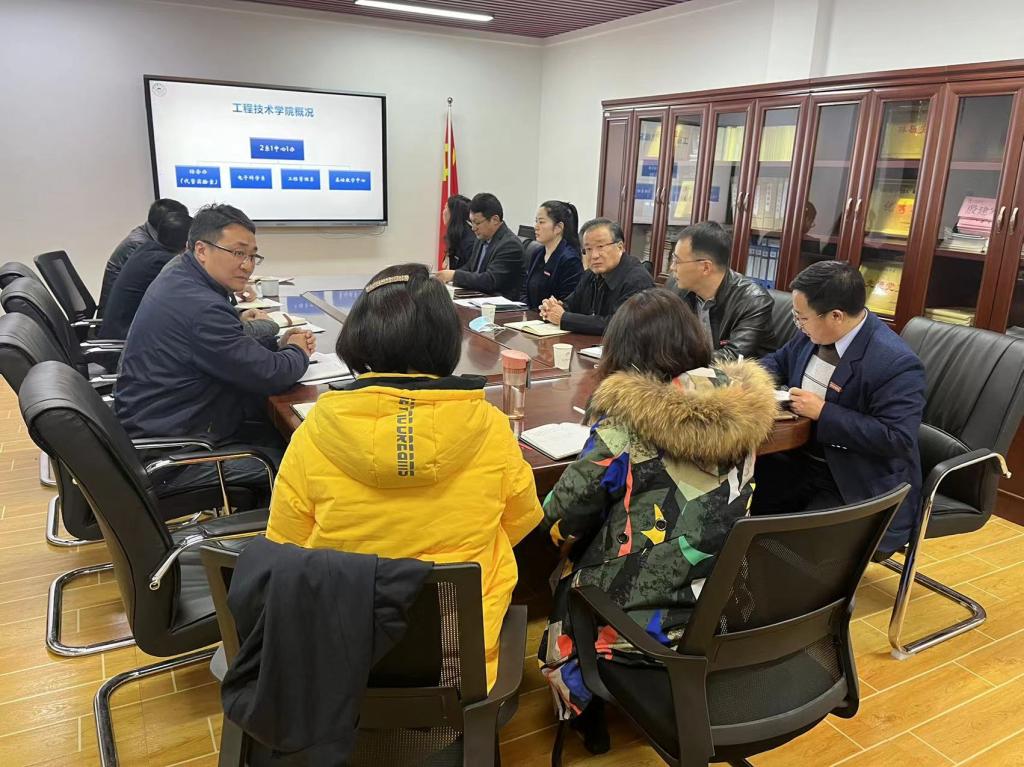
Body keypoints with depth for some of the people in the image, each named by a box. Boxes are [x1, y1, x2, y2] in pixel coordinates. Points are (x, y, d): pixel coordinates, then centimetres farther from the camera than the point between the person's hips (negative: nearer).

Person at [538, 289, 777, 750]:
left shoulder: (628, 418, -21)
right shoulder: (741, 408, -5)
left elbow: (562, 521, -11)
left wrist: (564, 535, 12)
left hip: (648, 618, -5)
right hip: (728, 604, 5)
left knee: (567, 574, 26)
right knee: (583, 563, 28)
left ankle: (582, 708, 41)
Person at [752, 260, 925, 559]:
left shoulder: (896, 363, -23)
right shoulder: (813, 334, 0)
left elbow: (897, 438, -26)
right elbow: (779, 361, 19)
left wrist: (823, 412, -25)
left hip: (860, 487, -7)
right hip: (800, 460, 7)